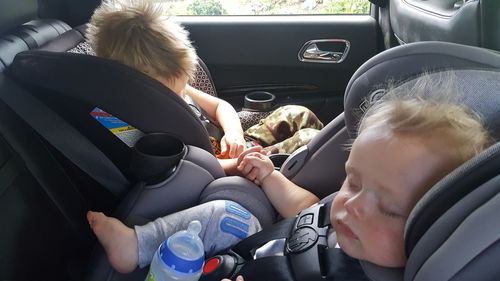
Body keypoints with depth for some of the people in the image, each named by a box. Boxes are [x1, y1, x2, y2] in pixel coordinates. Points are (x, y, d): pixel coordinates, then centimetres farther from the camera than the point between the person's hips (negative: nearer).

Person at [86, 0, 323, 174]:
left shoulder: (172, 85, -3)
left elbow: (220, 106, 7)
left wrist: (234, 133, -13)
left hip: (238, 148, 8)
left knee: (298, 115, 5)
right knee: (309, 141, -13)